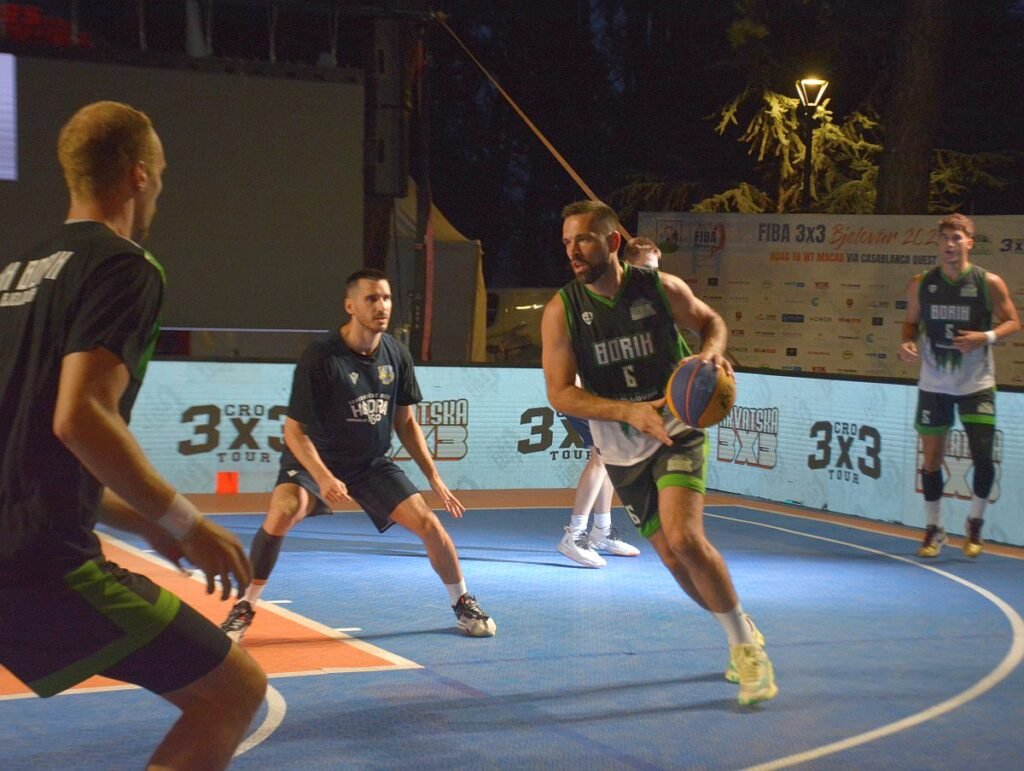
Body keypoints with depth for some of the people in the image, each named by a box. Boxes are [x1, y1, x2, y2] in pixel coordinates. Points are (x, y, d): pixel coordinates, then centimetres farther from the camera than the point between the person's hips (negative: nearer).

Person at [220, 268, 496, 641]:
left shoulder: (396, 354, -6)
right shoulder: (320, 357, -22)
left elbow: (406, 422, 6)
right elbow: (294, 430, -20)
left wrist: (434, 477, 2)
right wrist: (323, 477, -34)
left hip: (373, 463, 4)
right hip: (316, 459, -4)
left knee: (429, 523, -6)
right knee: (282, 513, -31)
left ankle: (463, 604, 18)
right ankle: (244, 607, -14)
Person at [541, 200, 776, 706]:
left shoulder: (662, 289, -10)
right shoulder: (561, 310, -10)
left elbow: (711, 322, 9)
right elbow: (560, 394, -14)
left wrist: (712, 351, -15)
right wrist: (629, 412, -26)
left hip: (678, 431, -2)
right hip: (622, 450, 3)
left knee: (684, 537, -22)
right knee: (672, 556, 8)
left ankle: (746, 644, -5)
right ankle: (738, 629, 33)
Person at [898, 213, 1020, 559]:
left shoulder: (989, 283, -7)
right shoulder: (921, 284, 0)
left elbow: (1013, 322, -1)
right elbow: (911, 321, 12)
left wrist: (987, 337, -20)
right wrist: (908, 342, -9)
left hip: (976, 384, -2)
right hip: (934, 384, 2)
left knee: (983, 456, -7)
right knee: (931, 458, 5)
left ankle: (974, 522, 17)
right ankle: (933, 529, 21)